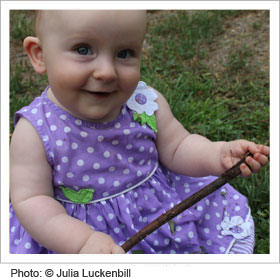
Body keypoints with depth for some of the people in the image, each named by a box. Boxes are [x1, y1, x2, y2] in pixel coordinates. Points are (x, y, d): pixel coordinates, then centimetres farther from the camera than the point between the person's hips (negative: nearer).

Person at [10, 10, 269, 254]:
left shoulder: (146, 104, -12)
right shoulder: (35, 130, -20)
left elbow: (176, 148, -2)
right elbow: (30, 199, -19)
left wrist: (218, 154, -23)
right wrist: (83, 241, -32)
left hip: (158, 210, 3)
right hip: (71, 229, -2)